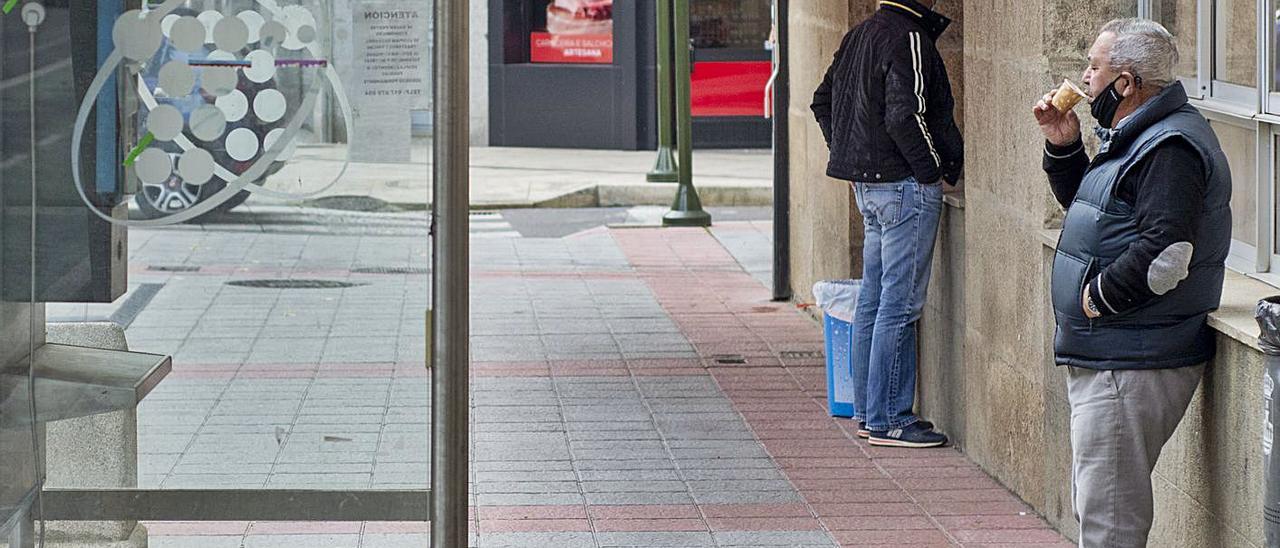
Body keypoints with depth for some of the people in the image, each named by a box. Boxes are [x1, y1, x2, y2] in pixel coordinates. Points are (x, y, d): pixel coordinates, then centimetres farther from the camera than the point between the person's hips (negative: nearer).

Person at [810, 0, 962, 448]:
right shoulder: (909, 38, -15)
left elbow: (823, 100, 21)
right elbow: (904, 116, -24)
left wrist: (847, 155, 20)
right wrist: (939, 169, -13)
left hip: (868, 184, 9)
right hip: (906, 184, -9)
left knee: (874, 299, 14)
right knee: (900, 303, -6)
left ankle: (867, 411, 19)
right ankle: (888, 420, -4)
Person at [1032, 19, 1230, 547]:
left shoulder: (1170, 148, -19)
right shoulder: (1137, 138, 16)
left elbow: (1166, 251, -28)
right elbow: (1085, 207, 27)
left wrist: (1098, 297, -18)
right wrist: (1063, 148, 12)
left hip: (1134, 365, -11)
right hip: (1105, 359, 11)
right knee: (1095, 505, 17)